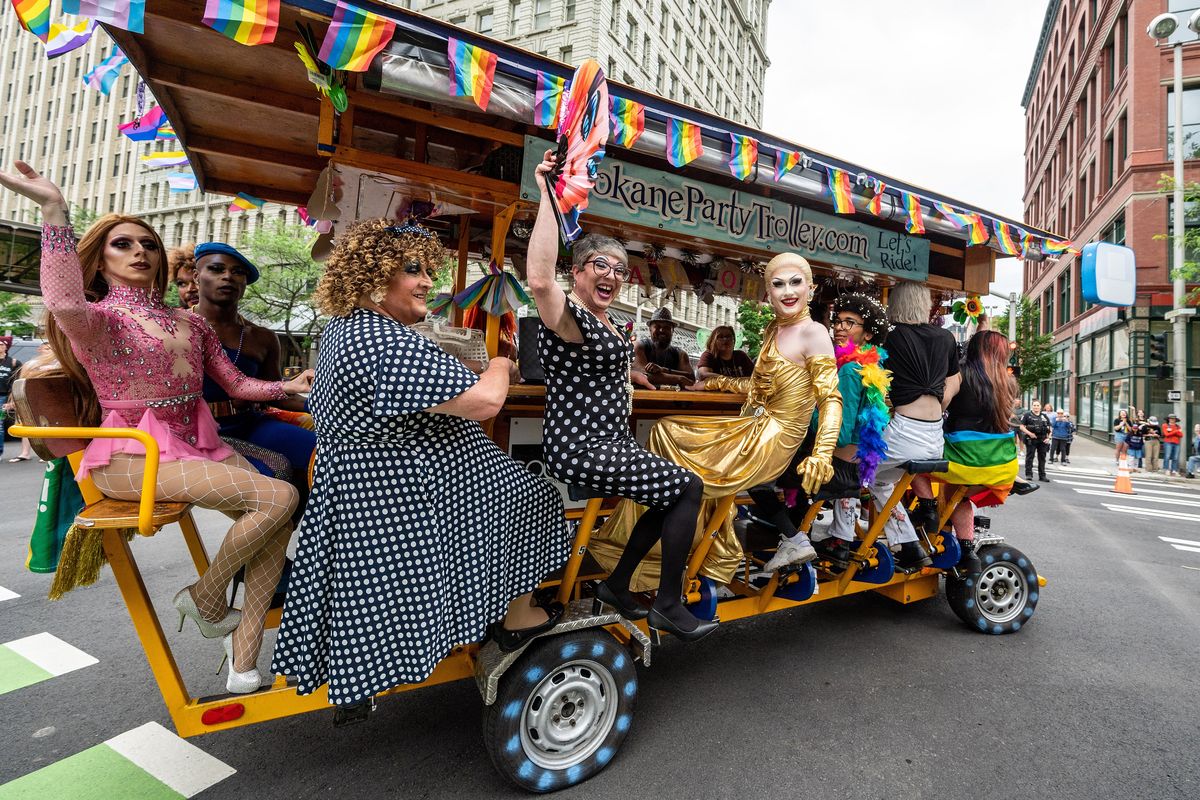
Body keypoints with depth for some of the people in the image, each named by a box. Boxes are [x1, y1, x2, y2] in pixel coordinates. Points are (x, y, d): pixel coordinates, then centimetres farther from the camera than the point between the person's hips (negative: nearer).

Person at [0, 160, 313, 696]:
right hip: (133, 456, -6)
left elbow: (236, 383, 15)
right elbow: (64, 305, -30)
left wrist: (289, 387, -1)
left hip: (198, 445, 7)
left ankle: (244, 664, -3)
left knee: (278, 519, -12)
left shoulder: (188, 322, 17)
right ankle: (205, 598, 2)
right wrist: (54, 211, -34)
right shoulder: (96, 318, -3)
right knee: (279, 497, -25)